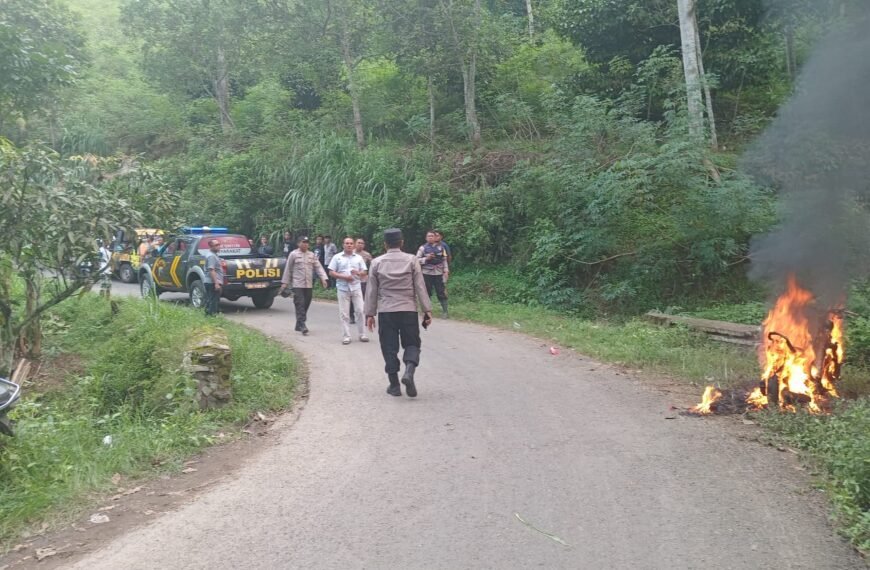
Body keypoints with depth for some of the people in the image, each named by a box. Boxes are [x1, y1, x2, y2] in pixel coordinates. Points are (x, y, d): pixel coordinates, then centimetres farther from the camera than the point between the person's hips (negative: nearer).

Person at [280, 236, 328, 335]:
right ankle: (303, 326, -14)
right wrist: (285, 282, 1)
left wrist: (323, 278, -9)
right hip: (297, 285, -5)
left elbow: (318, 267, 5)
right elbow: (288, 269, 3)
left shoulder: (312, 255, 12)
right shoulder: (293, 254, 1)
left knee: (306, 305, 7)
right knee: (300, 305, -11)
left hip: (309, 285, 5)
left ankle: (299, 326, 19)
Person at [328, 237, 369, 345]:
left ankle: (362, 334, 9)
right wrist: (344, 277, -12)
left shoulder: (359, 257, 11)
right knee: (344, 314, 0)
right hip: (343, 288, -1)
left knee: (360, 310, -1)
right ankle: (346, 336, 6)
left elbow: (364, 272, 10)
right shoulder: (337, 257, 5)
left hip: (356, 288, 2)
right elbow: (331, 272, 0)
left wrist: (358, 273, -14)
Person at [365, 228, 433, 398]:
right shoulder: (412, 260, 1)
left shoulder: (377, 262, 4)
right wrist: (427, 310, 0)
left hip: (386, 311, 1)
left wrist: (370, 314, 10)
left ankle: (394, 385, 8)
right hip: (408, 310, -1)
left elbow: (372, 290, 4)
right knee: (411, 344, 9)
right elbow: (420, 287, -2)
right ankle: (409, 371, -16)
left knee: (389, 347, 7)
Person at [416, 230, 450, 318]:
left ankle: (445, 311, 6)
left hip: (439, 273, 1)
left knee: (441, 292, 1)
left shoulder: (440, 247, 7)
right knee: (427, 292, 6)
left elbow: (444, 260, 11)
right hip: (427, 274, -1)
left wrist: (446, 271, 2)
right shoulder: (423, 248, 1)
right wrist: (426, 258, -14)